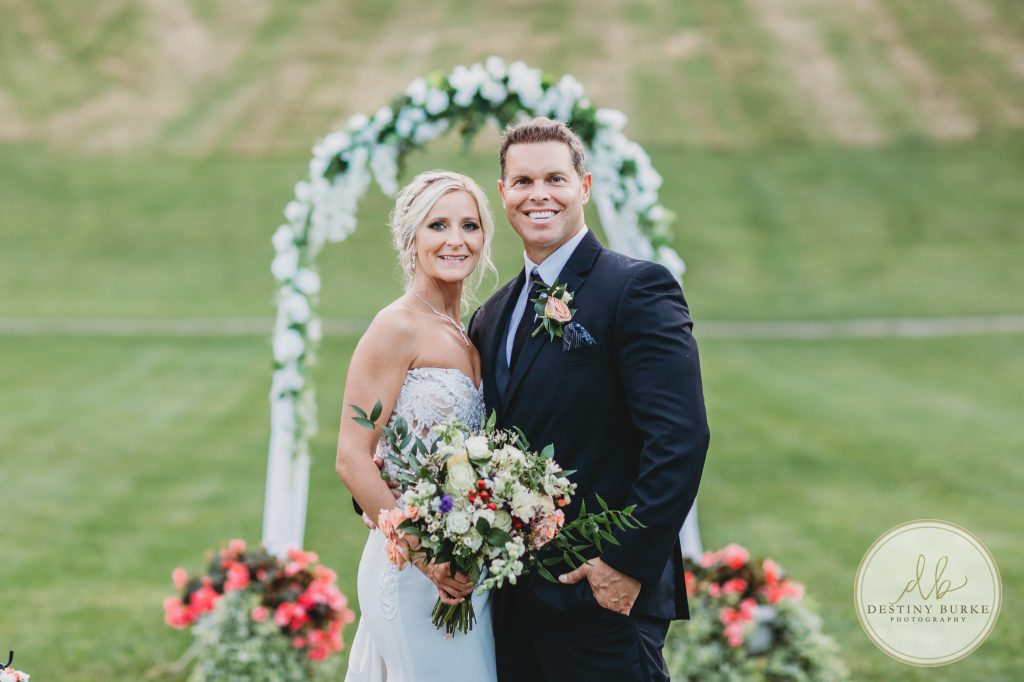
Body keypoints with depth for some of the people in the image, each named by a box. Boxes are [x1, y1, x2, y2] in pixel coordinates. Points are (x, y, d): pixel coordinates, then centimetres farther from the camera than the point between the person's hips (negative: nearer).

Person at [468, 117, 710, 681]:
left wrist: (628, 562, -18)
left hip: (603, 597, -7)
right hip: (513, 599, 7)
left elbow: (680, 438, -16)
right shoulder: (492, 316, 14)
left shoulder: (638, 288, -8)